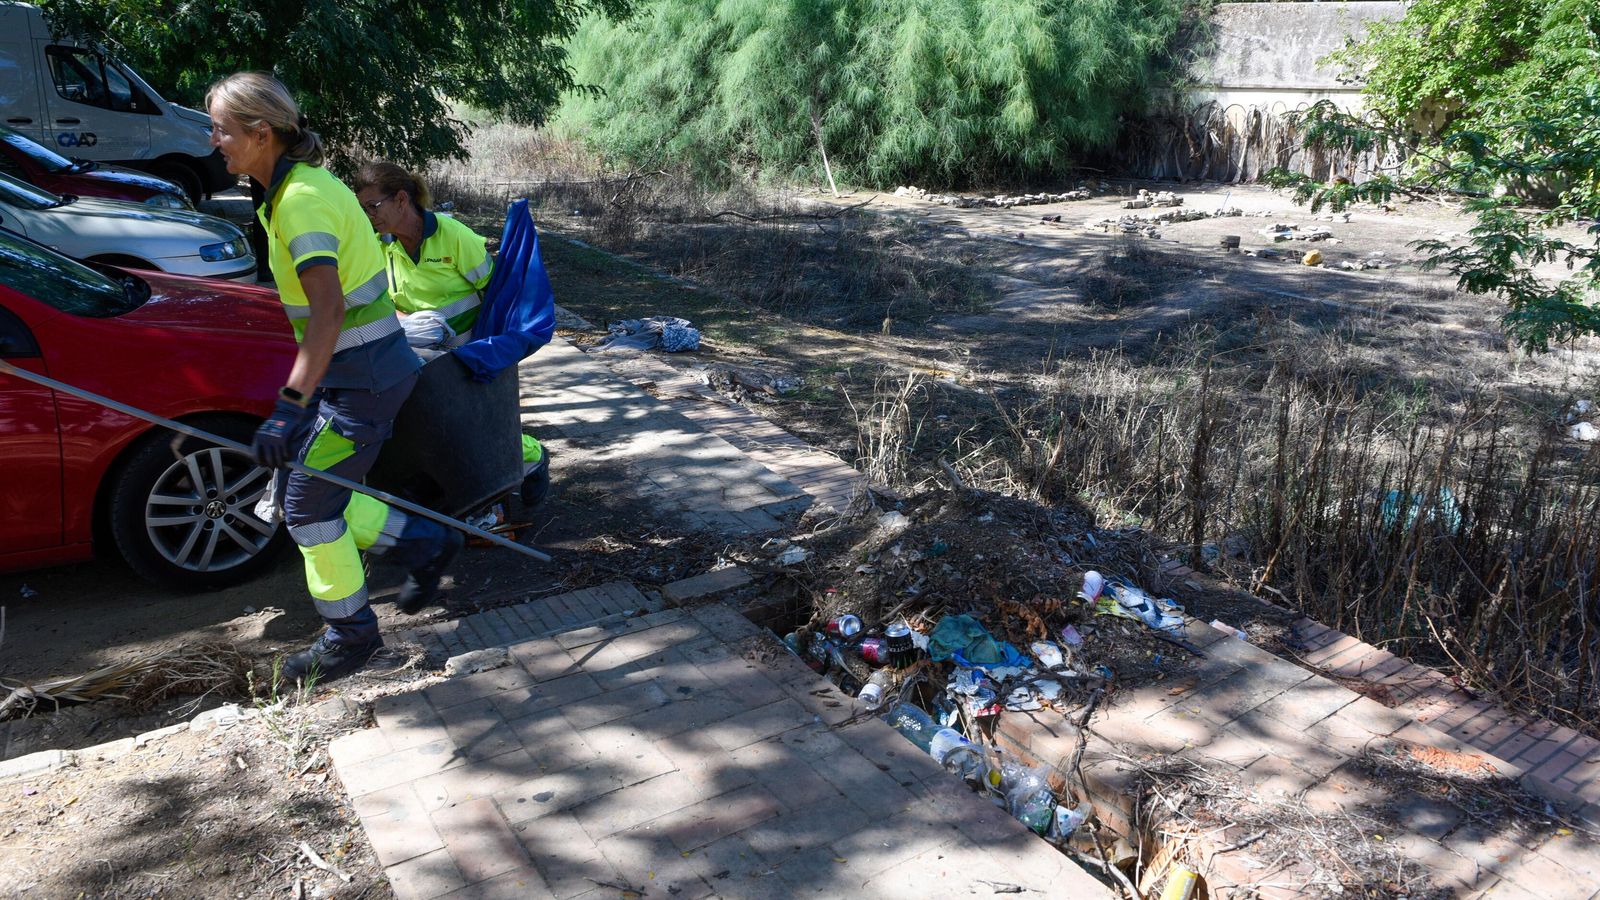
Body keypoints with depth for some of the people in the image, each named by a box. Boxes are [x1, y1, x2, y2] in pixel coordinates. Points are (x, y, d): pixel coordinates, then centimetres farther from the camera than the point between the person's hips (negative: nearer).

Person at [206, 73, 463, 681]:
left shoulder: (302, 198, -21)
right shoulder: (297, 186, 10)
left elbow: (328, 306, -33)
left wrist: (290, 405, -38)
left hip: (364, 375, -10)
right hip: (352, 371, 10)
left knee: (308, 505, -1)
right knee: (308, 489, 16)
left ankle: (349, 634, 15)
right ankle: (426, 545, 28)